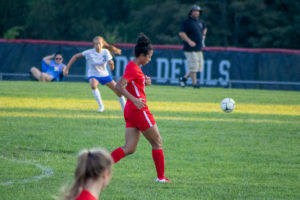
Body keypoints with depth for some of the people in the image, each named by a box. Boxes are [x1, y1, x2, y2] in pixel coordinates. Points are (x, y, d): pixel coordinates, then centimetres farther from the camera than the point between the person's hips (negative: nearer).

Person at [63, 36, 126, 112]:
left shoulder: (105, 52, -13)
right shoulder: (89, 52, -19)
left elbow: (112, 67, -17)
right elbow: (75, 56, -13)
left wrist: (111, 63, -42)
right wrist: (67, 68, -16)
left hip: (104, 75, 3)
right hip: (93, 75, -3)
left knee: (118, 91, -2)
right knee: (93, 85, -38)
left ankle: (124, 109, 22)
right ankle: (101, 105, -23)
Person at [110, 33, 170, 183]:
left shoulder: (133, 67, 14)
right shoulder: (133, 68, -16)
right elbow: (119, 86, -25)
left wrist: (144, 82, 10)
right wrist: (134, 99, -30)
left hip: (131, 110, 9)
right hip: (139, 110, -9)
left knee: (129, 148, 4)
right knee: (157, 143, 5)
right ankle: (161, 177, 13)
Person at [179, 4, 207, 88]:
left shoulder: (200, 22, 16)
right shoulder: (186, 22, -9)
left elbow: (204, 28, 38)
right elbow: (181, 33, -17)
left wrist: (203, 35, 21)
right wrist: (189, 41, -26)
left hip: (199, 49, 8)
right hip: (190, 50, -8)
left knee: (199, 66, 9)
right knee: (193, 66, -9)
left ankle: (184, 78, 21)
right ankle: (195, 84, -3)